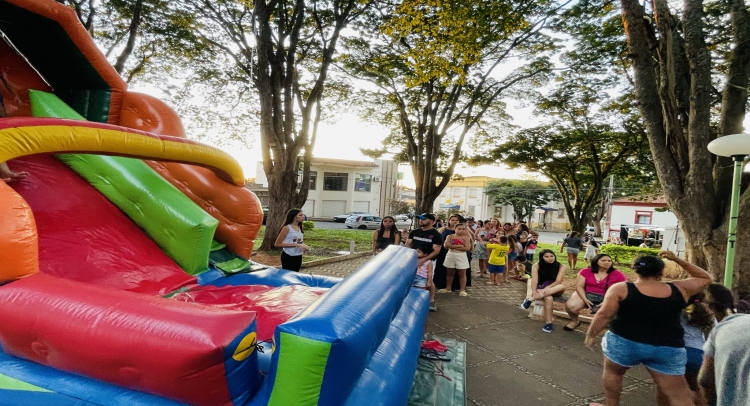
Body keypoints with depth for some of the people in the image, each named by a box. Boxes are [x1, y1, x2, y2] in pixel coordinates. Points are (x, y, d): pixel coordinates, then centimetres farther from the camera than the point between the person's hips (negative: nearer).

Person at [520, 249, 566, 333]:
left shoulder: (560, 267, -7)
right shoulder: (536, 266, -9)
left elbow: (558, 281, -18)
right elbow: (534, 280, -20)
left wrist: (548, 288, -36)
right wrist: (534, 292, -38)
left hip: (553, 290, 2)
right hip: (540, 288, -1)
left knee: (562, 287, -34)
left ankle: (530, 299, -41)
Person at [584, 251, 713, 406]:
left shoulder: (620, 289, -5)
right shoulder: (679, 289, 5)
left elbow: (604, 315, -10)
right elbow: (706, 278, 22)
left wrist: (591, 334, 0)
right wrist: (677, 260, 19)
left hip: (624, 343, -2)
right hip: (668, 349, 2)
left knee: (612, 372, 22)